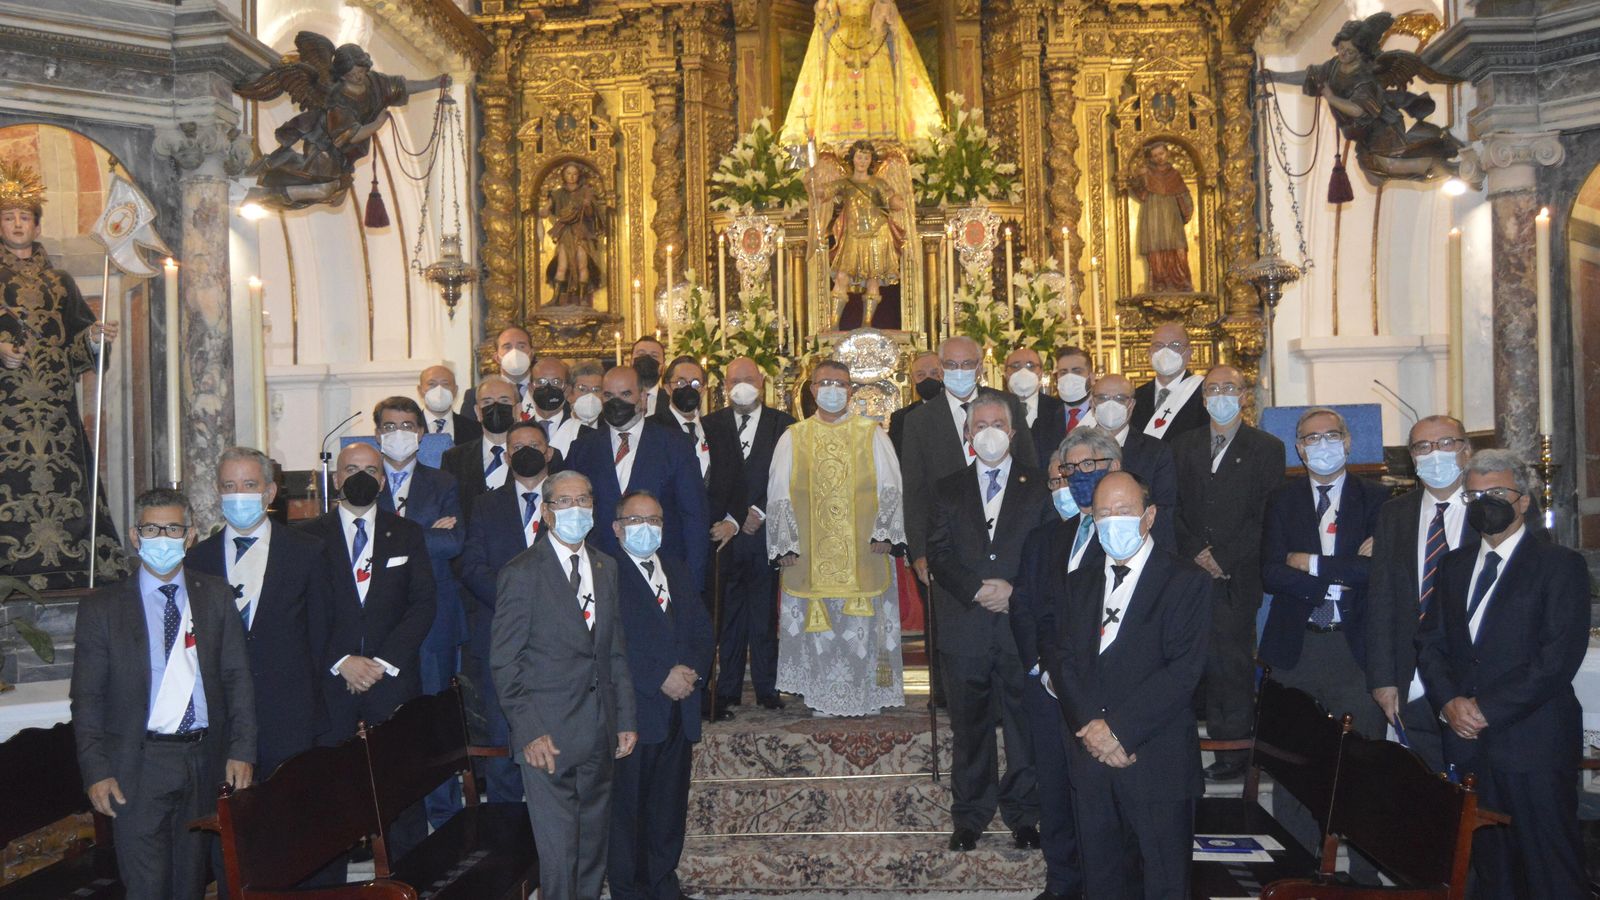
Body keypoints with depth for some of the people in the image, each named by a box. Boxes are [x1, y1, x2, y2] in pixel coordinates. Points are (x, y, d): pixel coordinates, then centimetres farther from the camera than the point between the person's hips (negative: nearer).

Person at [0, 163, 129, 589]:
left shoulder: (58, 280, 19)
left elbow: (76, 340, 16)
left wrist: (94, 339, -4)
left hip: (54, 404, 3)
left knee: (58, 481, -3)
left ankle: (61, 567, -1)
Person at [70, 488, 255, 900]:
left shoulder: (216, 596, 6)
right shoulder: (102, 607, 0)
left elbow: (237, 677, 5)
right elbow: (87, 699, 0)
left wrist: (242, 751, -3)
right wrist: (96, 772, -8)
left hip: (205, 760, 2)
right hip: (139, 765, -2)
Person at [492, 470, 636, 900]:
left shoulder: (606, 567, 11)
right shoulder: (521, 573, -7)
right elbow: (504, 663, -8)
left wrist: (626, 718, 10)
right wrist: (529, 732, -14)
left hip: (600, 733, 6)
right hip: (549, 735, -5)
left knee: (595, 843, 13)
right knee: (558, 849, -2)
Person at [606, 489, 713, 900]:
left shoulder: (678, 573, 17)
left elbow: (702, 631, 11)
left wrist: (691, 669, -8)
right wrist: (661, 678, -17)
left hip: (679, 711, 6)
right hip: (633, 712, -6)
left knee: (670, 805, 14)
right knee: (626, 805, 2)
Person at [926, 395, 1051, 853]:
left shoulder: (1037, 488, 8)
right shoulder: (948, 489, 11)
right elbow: (938, 554, 2)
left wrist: (1013, 590, -12)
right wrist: (977, 590, -12)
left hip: (1021, 623, -1)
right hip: (964, 626, 1)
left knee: (1024, 724, 5)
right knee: (969, 726, 8)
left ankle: (1023, 815, 20)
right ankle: (969, 816, 20)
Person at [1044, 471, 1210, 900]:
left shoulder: (1185, 581, -4)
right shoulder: (1079, 582, 13)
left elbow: (1184, 670, -13)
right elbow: (1062, 658, 5)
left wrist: (1120, 728, -17)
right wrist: (1090, 727, -10)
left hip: (1157, 761, -4)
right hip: (1091, 753, 4)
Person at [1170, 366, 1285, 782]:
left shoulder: (1267, 448, 5)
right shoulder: (1184, 444, 15)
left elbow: (1266, 517, -3)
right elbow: (1174, 508, 10)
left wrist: (1223, 558, -10)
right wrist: (1196, 552, -5)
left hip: (1238, 577, -3)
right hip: (1193, 573, 3)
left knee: (1234, 664, -2)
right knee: (1206, 662, 0)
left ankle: (1235, 751, 5)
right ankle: (1216, 739, 9)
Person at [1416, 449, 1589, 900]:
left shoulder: (1560, 565, -4)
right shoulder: (1455, 564, 15)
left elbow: (1559, 657, -13)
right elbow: (1430, 642, 12)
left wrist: (1488, 709, -14)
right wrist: (1449, 702, -6)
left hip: (1533, 744, -5)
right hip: (1469, 741, 5)